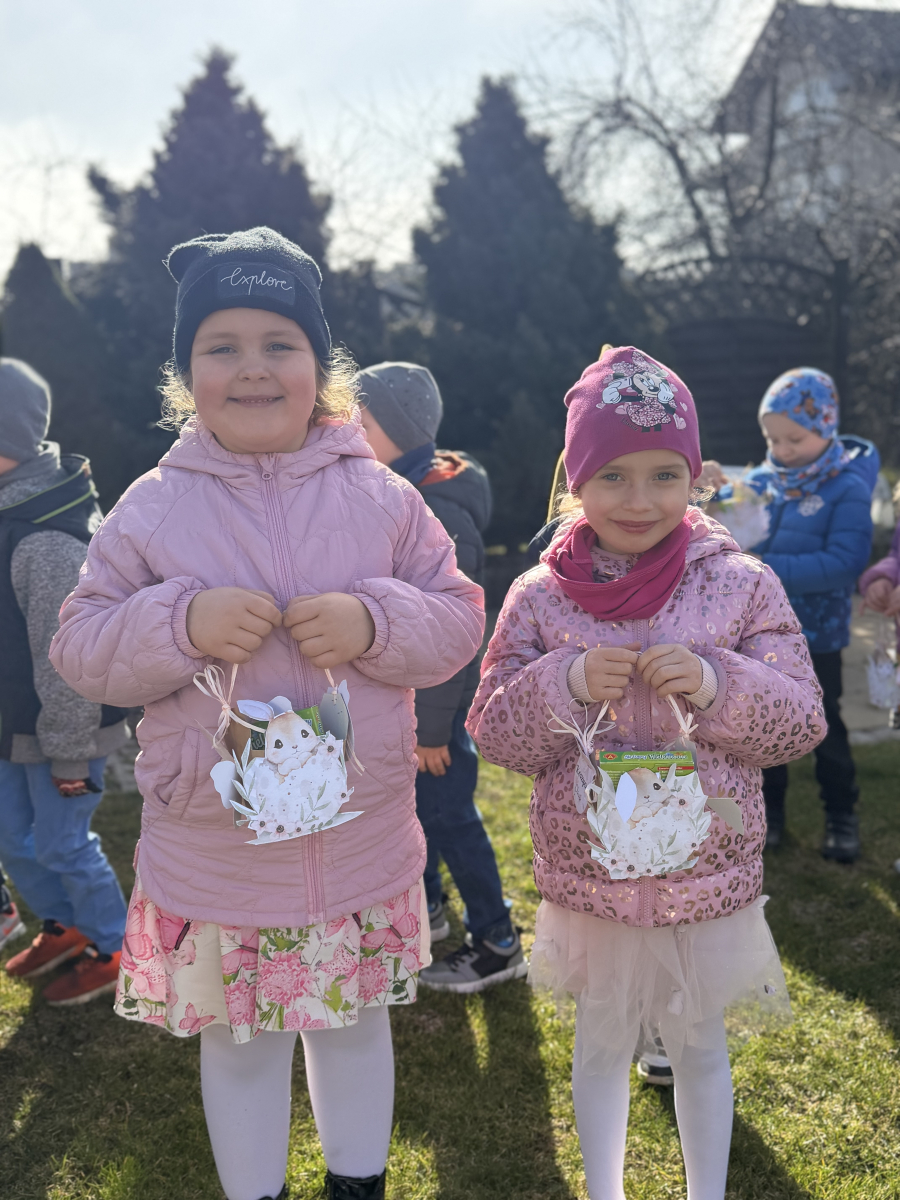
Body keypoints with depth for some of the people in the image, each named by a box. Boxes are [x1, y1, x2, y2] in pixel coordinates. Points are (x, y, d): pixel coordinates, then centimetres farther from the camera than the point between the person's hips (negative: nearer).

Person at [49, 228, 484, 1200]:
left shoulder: (381, 497, -4)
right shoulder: (153, 509, -6)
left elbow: (459, 618, -1)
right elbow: (80, 645, -4)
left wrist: (376, 620, -20)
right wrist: (181, 622, -22)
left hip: (361, 842, 1)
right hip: (214, 855, -1)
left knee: (356, 1021, 22)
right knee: (237, 1039, 18)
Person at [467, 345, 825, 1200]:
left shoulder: (743, 584, -9)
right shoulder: (540, 597, -7)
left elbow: (801, 721, -6)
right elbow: (493, 731, -5)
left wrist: (718, 685, -24)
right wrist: (565, 683, -23)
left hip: (709, 871, 0)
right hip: (588, 873, 0)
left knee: (698, 1042, 19)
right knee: (603, 1042, 20)